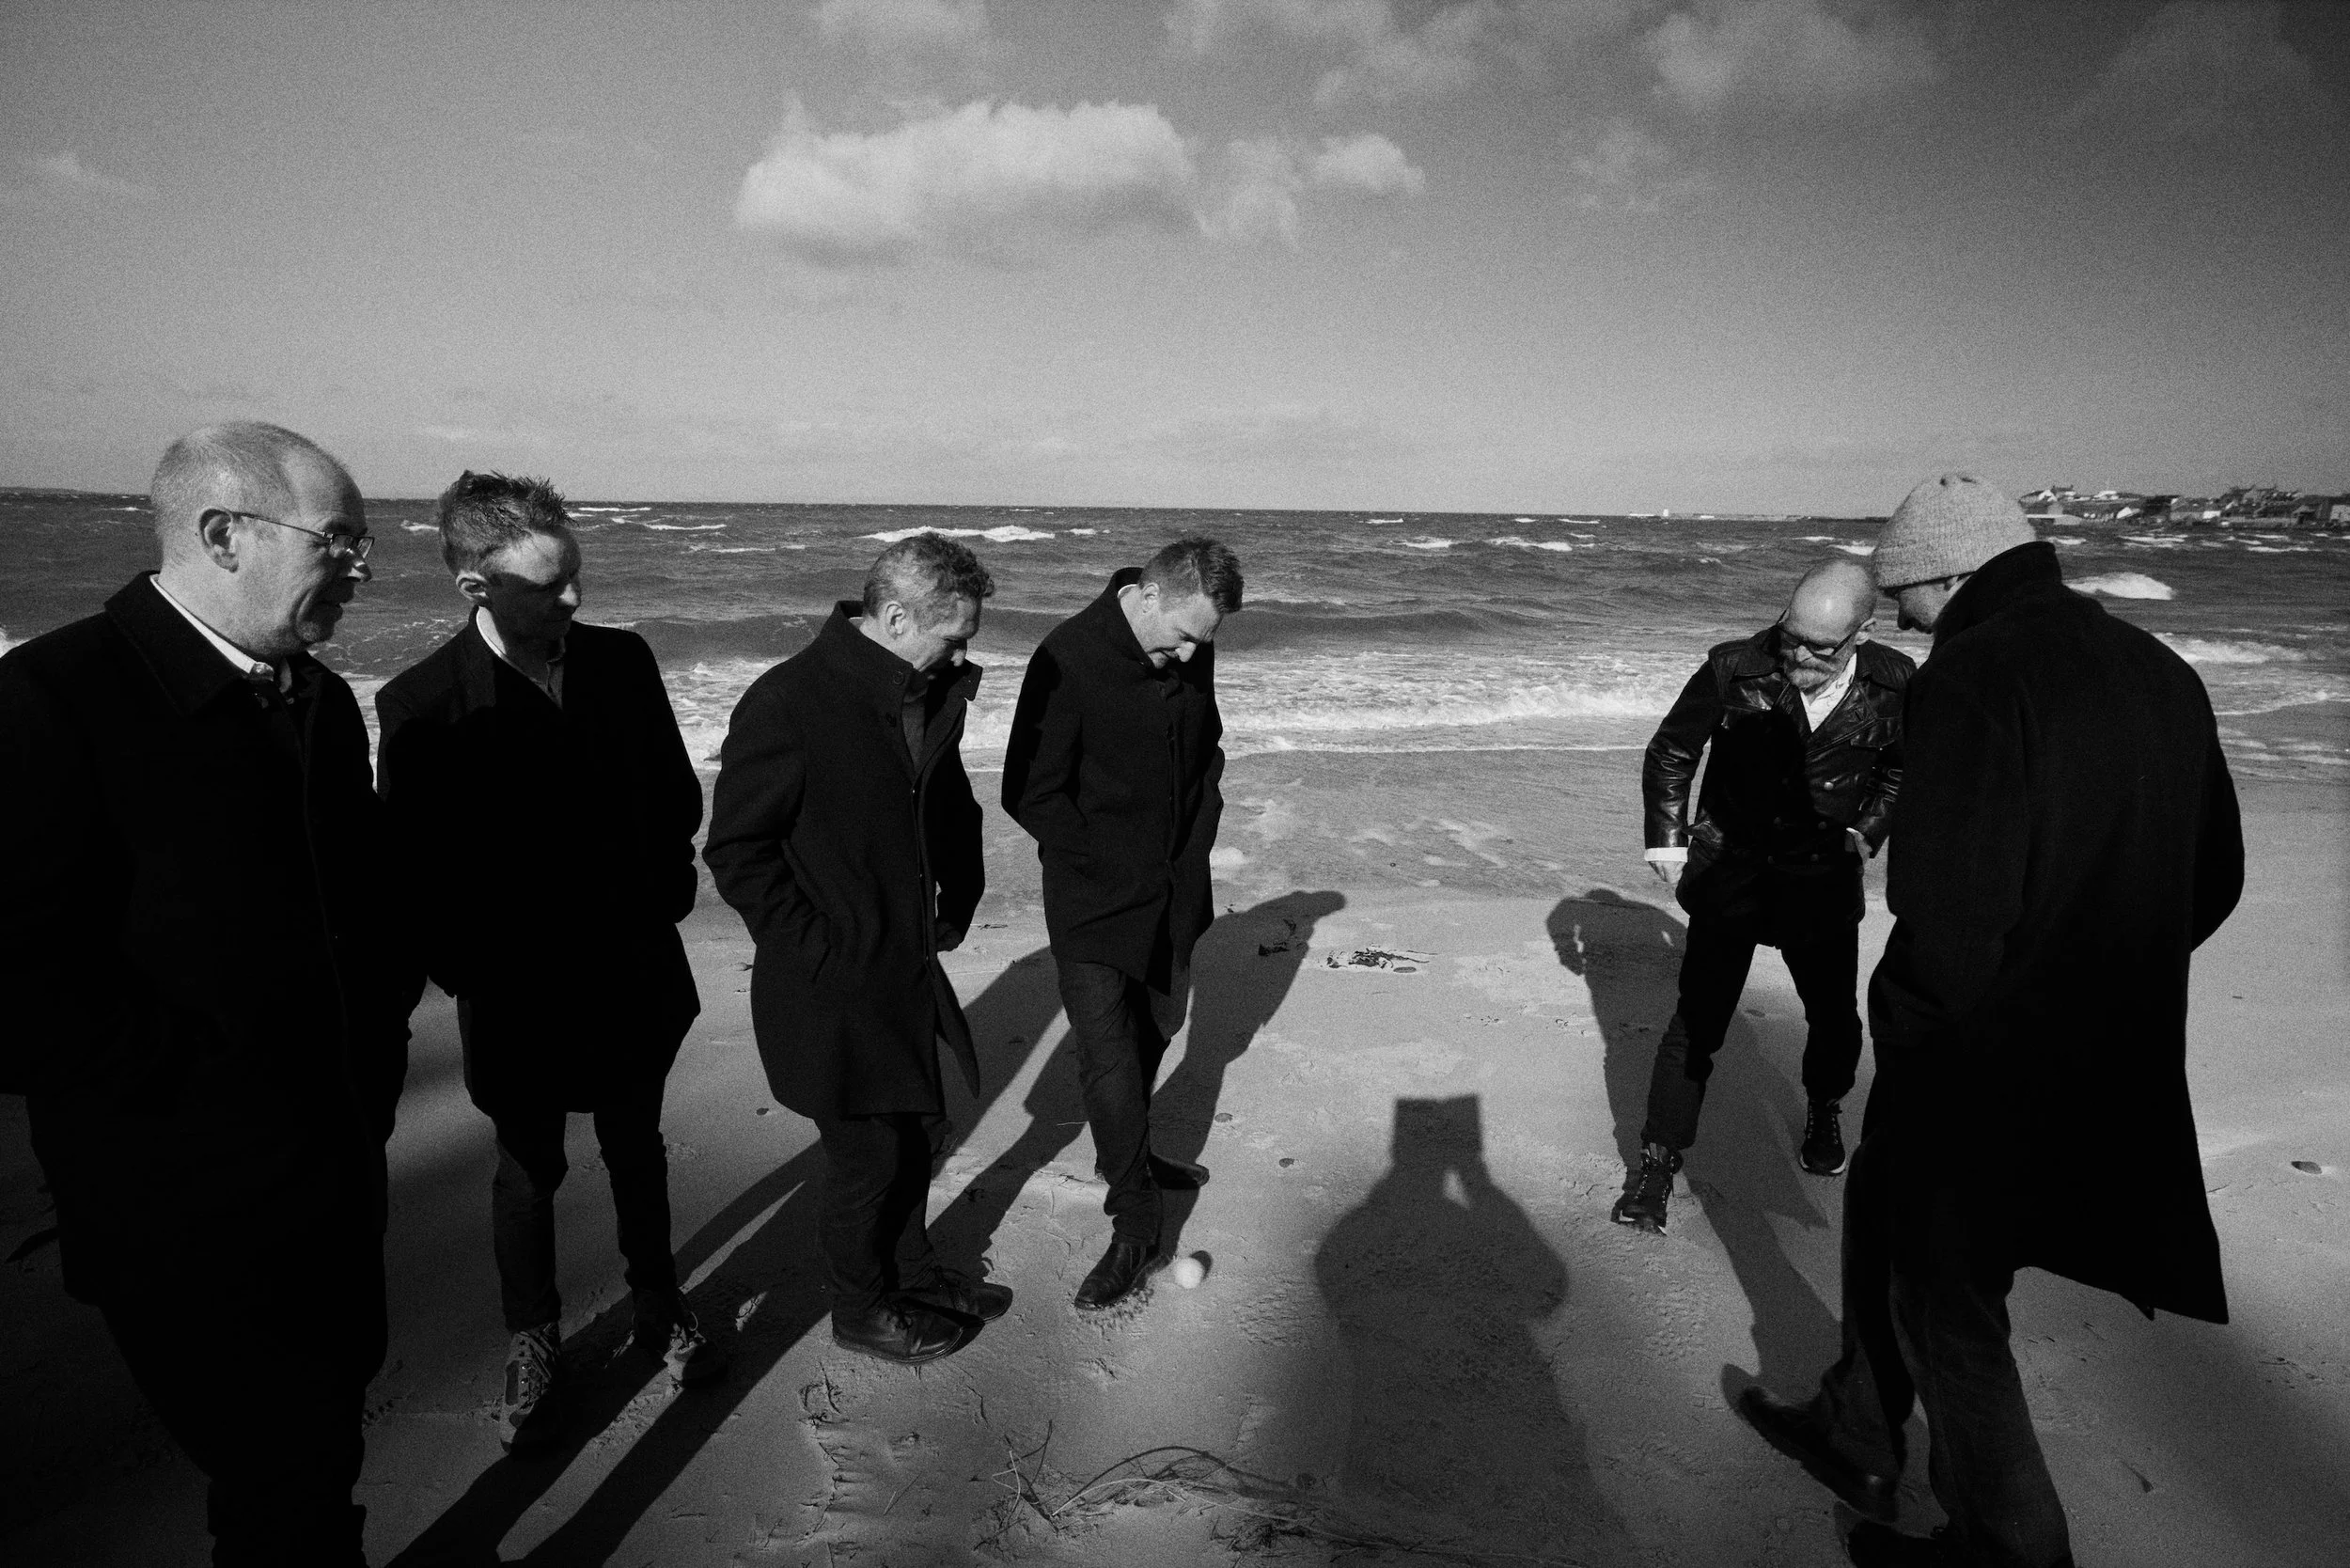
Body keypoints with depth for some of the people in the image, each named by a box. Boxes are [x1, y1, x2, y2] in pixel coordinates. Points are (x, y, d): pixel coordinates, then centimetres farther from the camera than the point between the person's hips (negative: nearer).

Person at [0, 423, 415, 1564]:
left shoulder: (321, 702, 6)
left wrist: (374, 1032, 5)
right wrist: (223, 1072, -18)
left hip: (338, 1176, 7)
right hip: (191, 1220, -7)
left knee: (331, 1417, 23)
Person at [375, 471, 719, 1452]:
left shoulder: (622, 661, -6)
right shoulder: (422, 703, -16)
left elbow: (676, 792, 5)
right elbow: (414, 869, -10)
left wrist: (663, 892, 0)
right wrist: (466, 969, -9)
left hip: (633, 967, 3)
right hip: (516, 991, -3)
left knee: (636, 1149, 20)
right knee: (528, 1170, 16)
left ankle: (658, 1308, 40)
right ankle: (531, 1346, 38)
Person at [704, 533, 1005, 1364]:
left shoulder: (929, 692, 3)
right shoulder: (787, 702, -21)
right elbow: (737, 851, -17)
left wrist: (957, 898, 12)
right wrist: (817, 952, -16)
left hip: (908, 969, 7)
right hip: (831, 986, -7)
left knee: (919, 1130, 20)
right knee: (867, 1152, 8)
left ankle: (912, 1270, 44)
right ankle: (863, 1309, 33)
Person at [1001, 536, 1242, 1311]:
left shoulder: (1191, 654, 0)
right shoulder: (1069, 659, -20)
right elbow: (1030, 794, -17)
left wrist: (1195, 838, 4)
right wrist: (1112, 869, -13)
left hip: (1175, 896, 6)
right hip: (1095, 905, -6)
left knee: (1151, 1036, 17)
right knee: (1109, 1058, -4)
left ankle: (1128, 1153, 40)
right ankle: (1136, 1219, 10)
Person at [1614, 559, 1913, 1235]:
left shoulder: (1895, 688, -10)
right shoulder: (1735, 670, -17)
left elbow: (1901, 770, 12)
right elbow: (1670, 753, -1)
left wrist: (1867, 832, 2)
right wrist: (1668, 842, -3)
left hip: (1824, 882, 2)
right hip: (1730, 873, -2)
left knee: (1835, 1019, 15)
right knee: (1696, 1024, -4)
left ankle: (1824, 1113, 47)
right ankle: (1658, 1159, 9)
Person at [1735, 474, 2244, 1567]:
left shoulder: (1975, 673, -22)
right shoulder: (2160, 673, 5)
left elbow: (1951, 909, -28)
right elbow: (2212, 879, 13)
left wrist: (1904, 1032, -12)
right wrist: (2105, 981, 18)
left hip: (1979, 1068, -8)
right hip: (2110, 1064, 9)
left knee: (1944, 1300, 13)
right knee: (1884, 1224, 25)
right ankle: (1855, 1437, 42)